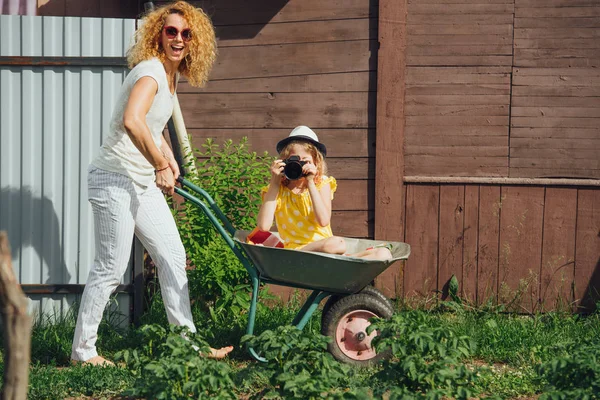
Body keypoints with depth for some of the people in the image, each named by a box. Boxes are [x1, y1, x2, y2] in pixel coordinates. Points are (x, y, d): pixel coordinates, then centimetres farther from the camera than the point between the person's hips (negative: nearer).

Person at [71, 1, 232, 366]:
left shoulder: (170, 75, 12)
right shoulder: (151, 69, -18)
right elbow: (132, 120, -37)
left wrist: (167, 157, 20)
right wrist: (161, 166, -28)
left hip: (144, 183, 10)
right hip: (116, 180, -10)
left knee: (173, 256, 10)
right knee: (111, 268, -3)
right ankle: (83, 349, 12)